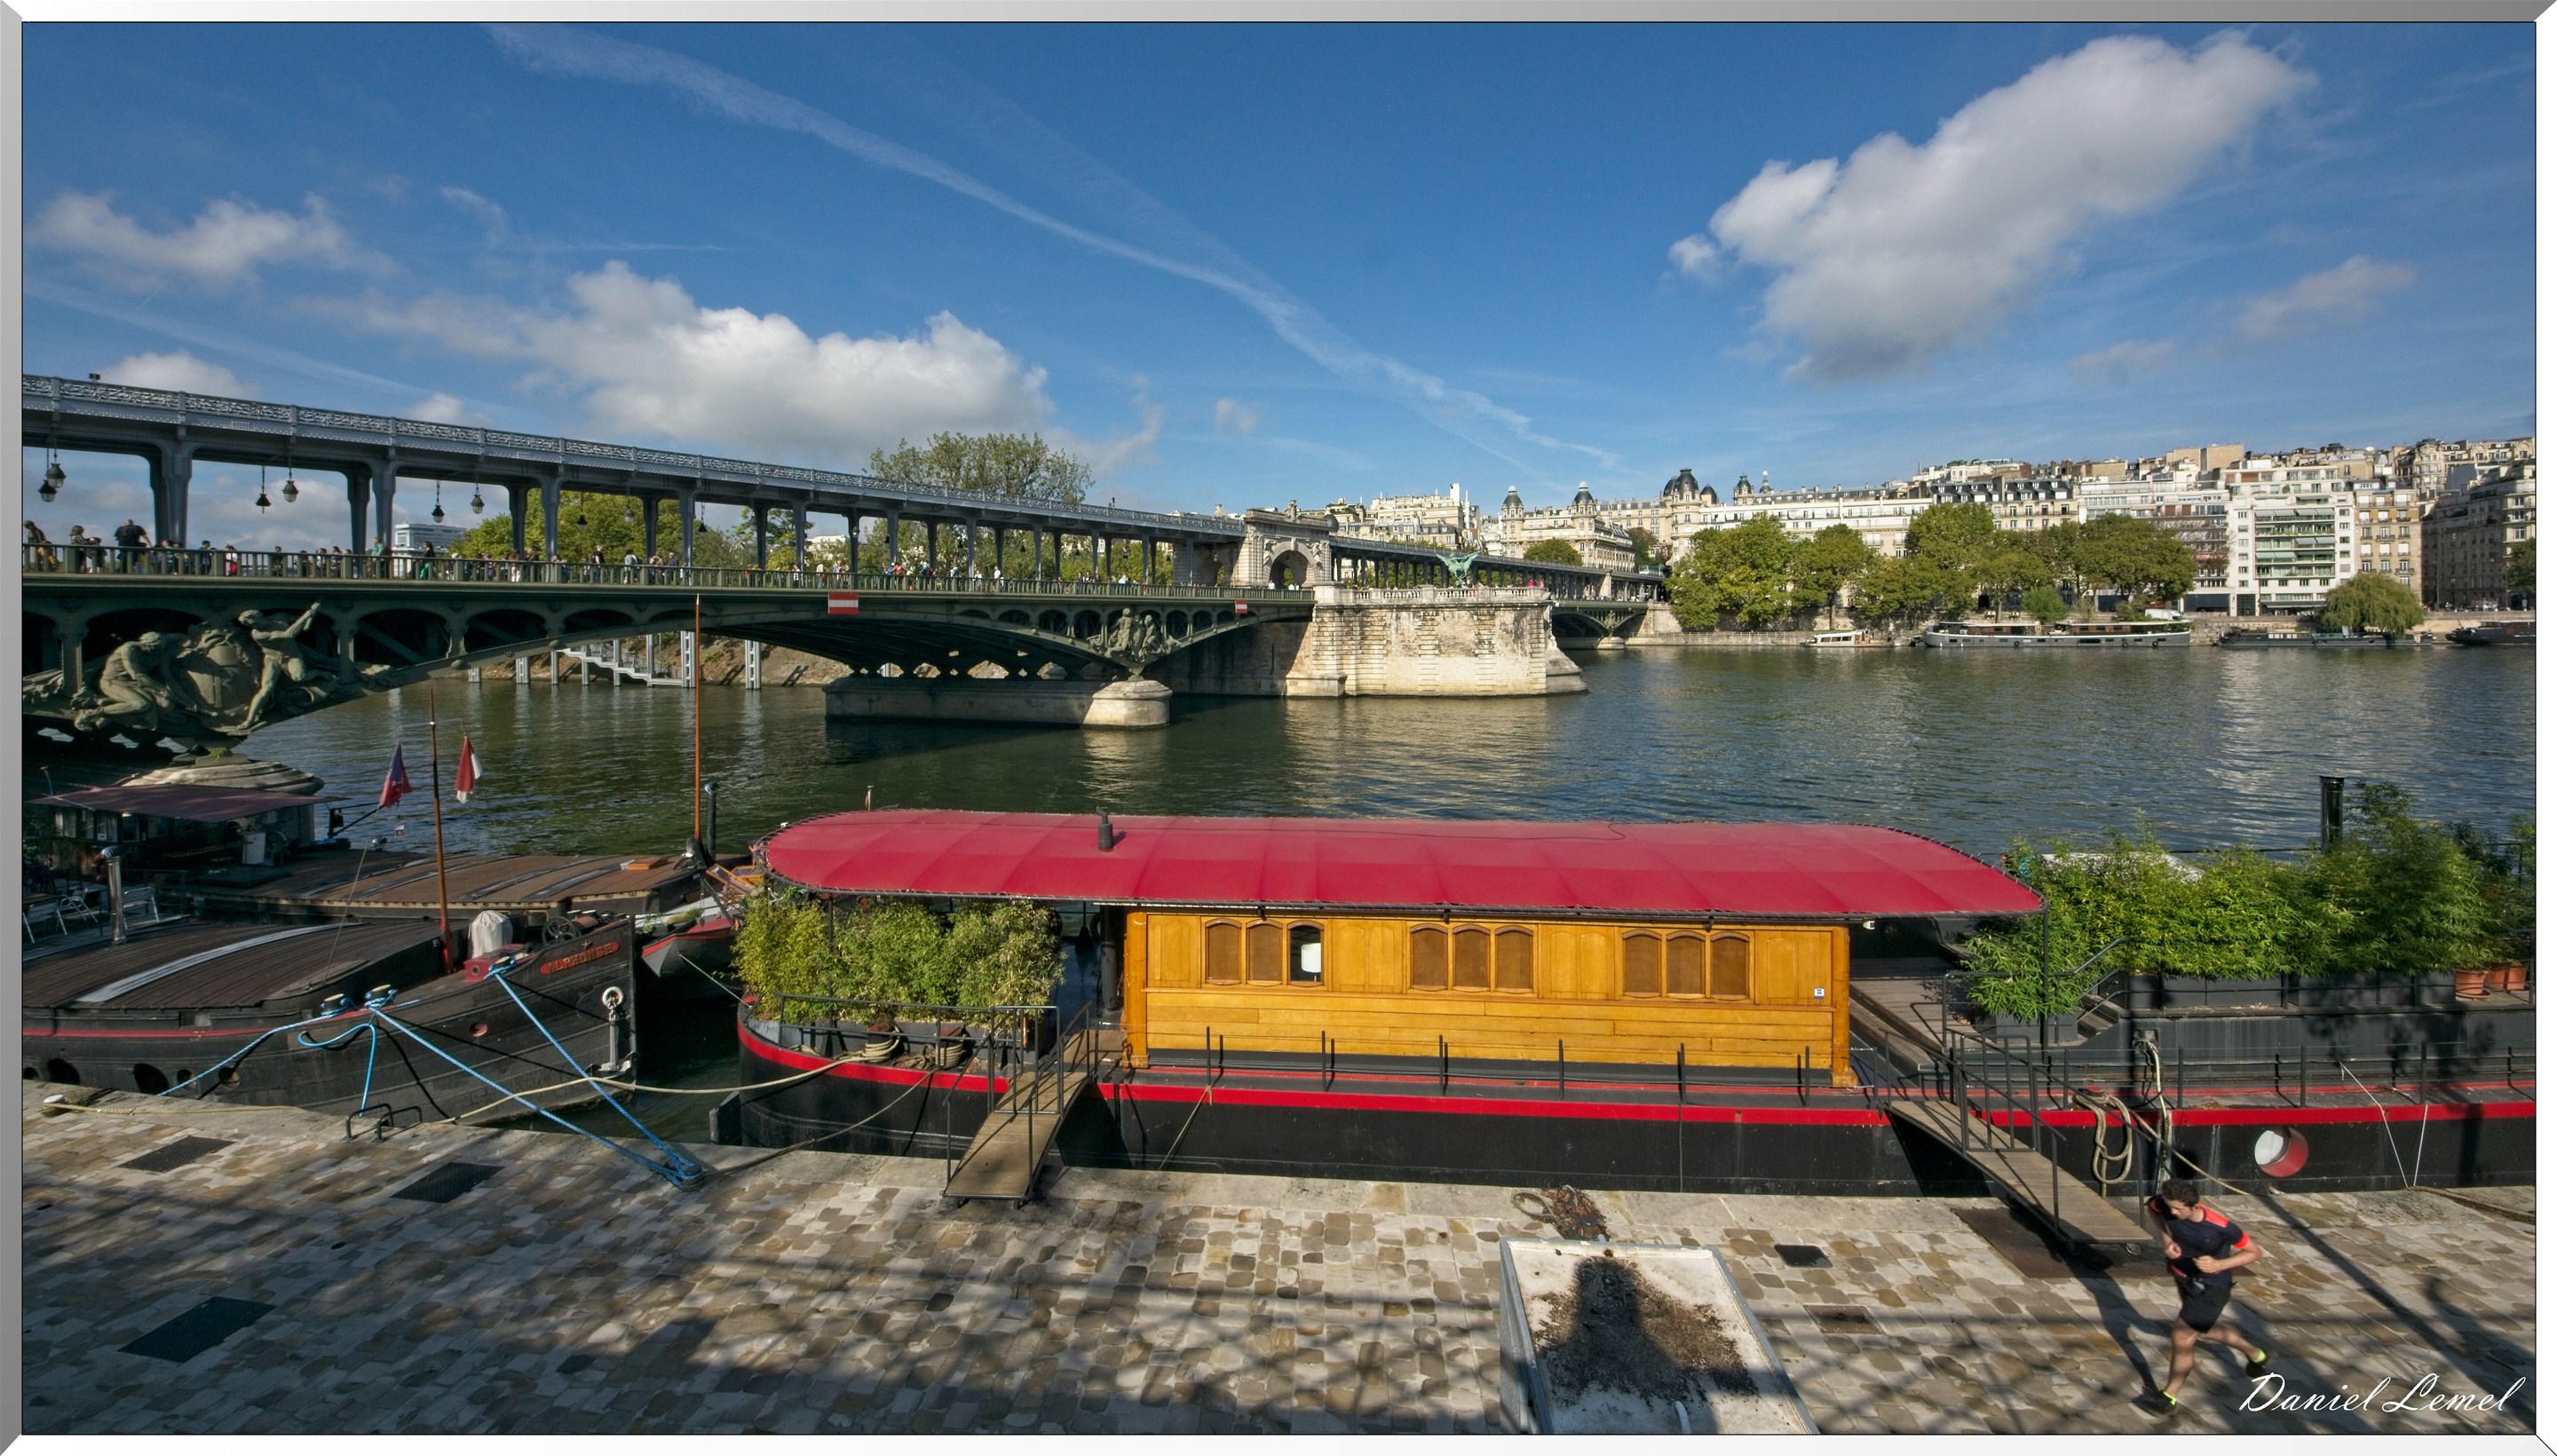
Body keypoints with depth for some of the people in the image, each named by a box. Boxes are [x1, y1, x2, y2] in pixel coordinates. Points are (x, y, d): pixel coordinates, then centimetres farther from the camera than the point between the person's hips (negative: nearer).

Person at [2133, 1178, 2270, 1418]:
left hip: (2210, 1288, -6)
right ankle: (2257, 1356, 54)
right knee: (2204, 1331, 26)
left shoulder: (2220, 1227, -33)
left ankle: (2168, 1398, 13)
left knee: (2181, 1338, -5)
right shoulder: (2166, 1205, -23)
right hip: (2185, 1278, 6)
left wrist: (2220, 1265, -31)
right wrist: (2166, 1239, -10)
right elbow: (2152, 1207, 3)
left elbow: (2255, 1252, -17)